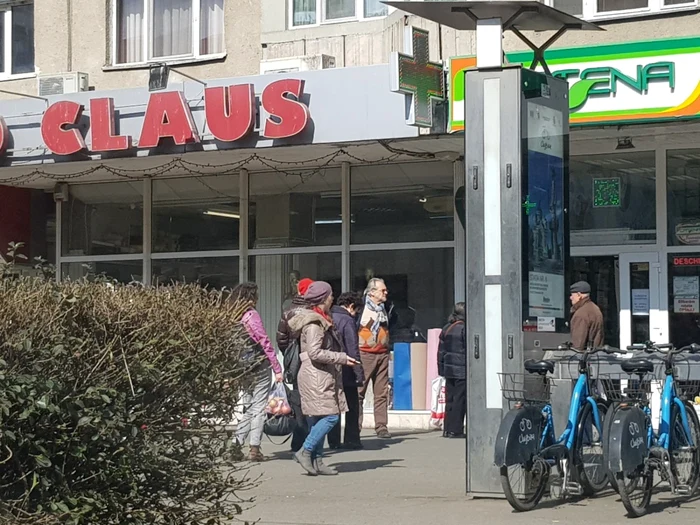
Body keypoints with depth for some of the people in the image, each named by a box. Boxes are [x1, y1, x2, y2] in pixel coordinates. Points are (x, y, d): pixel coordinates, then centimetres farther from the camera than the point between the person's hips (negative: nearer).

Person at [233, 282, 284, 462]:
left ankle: (237, 443, 11)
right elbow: (265, 342, -14)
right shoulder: (251, 315, -12)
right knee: (259, 408, -1)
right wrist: (277, 368, -12)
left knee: (252, 407, 17)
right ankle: (254, 449, -3)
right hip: (260, 366, -7)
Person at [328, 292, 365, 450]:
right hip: (345, 372, -6)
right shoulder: (347, 320, -13)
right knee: (352, 407, 4)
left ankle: (333, 441, 12)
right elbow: (353, 350, -17)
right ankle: (351, 441, 4)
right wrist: (359, 373, -15)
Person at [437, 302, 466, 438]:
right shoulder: (464, 329, -12)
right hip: (461, 370, -7)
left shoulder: (446, 329, 11)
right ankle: (455, 430, -4)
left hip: (449, 370, 7)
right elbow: (469, 351, -12)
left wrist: (441, 369, 18)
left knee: (450, 399, 12)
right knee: (459, 400, -3)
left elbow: (441, 351, 14)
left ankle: (448, 429, 13)